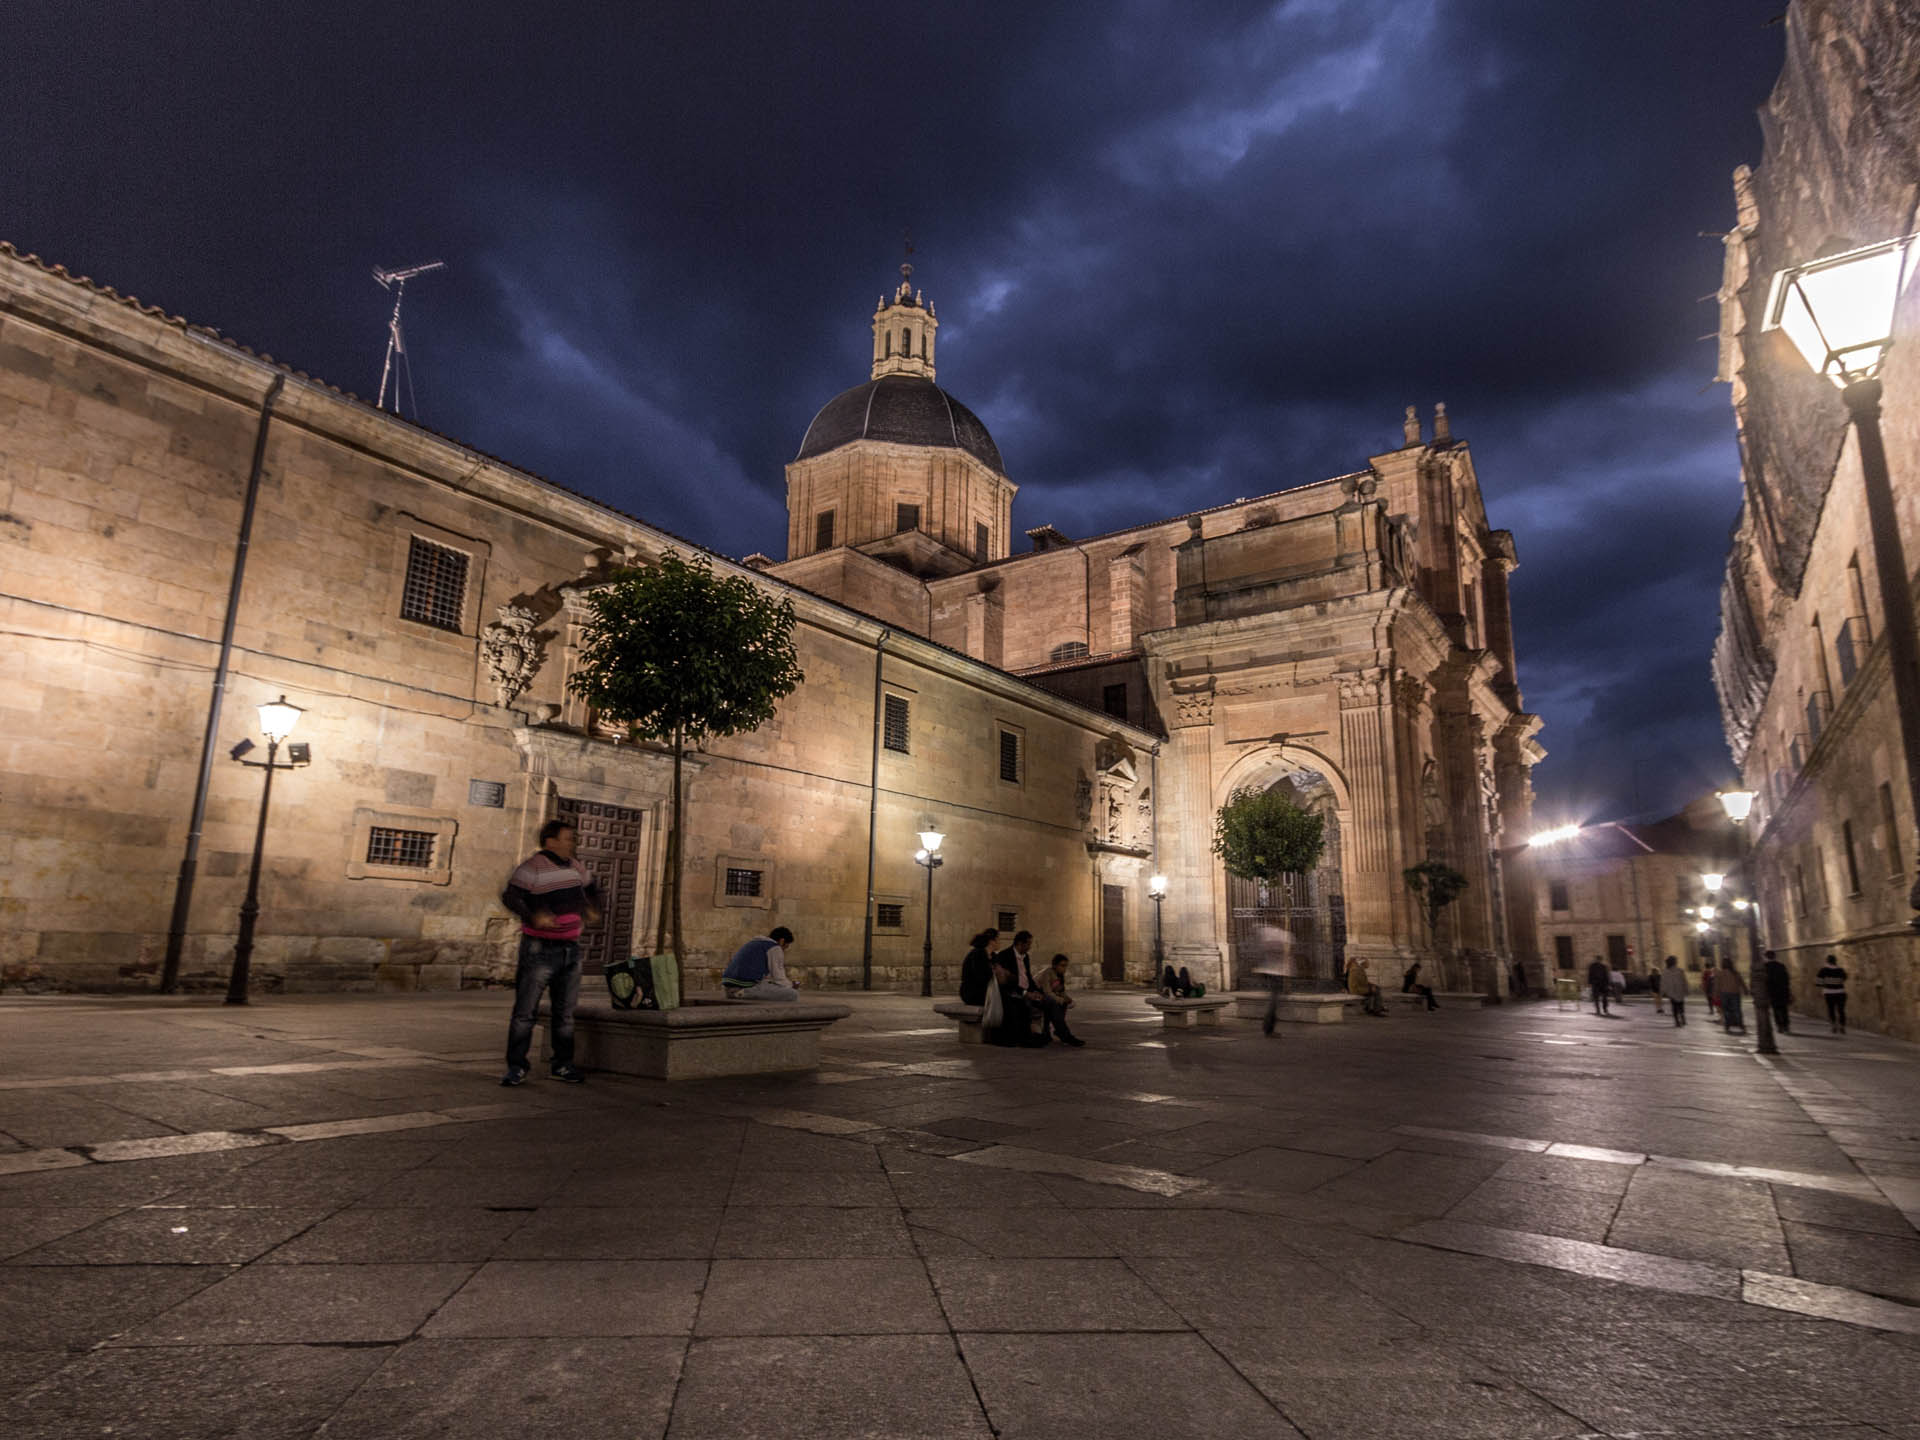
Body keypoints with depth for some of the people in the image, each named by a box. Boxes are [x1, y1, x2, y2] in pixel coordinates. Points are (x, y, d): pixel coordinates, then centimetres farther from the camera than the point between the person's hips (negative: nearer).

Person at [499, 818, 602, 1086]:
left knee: (564, 1011, 11)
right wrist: (534, 916, -35)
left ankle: (563, 1064, 20)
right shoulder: (533, 867, -11)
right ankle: (516, 1067, 5)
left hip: (570, 948, 7)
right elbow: (510, 896, -22)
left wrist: (592, 909, 12)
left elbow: (591, 888, 29)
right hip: (540, 950, -7)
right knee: (525, 1010, -4)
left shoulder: (575, 867, 11)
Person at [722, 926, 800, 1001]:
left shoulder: (754, 943, 27)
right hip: (748, 984, -10)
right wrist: (791, 985, 18)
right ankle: (745, 993, -14)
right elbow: (779, 979, -2)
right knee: (794, 994, -11)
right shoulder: (775, 948, 0)